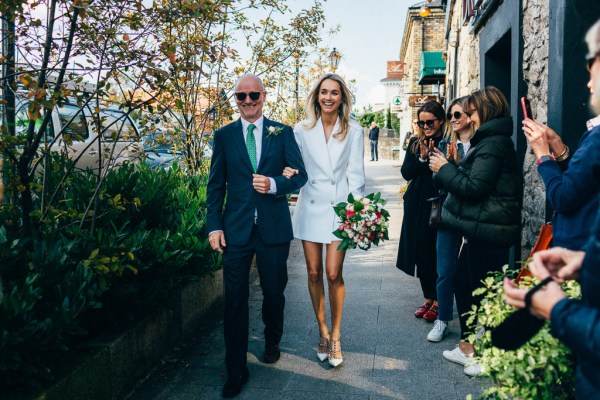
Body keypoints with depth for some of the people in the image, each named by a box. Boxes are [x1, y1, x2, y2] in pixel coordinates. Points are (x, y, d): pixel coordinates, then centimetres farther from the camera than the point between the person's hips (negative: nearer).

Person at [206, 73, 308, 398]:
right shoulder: (224, 135, 6)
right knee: (235, 299, 3)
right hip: (236, 229, 0)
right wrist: (214, 226, -3)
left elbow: (300, 175, 0)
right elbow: (216, 185, 5)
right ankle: (236, 370, 17)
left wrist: (274, 184, -20)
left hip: (273, 228, 0)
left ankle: (272, 341, 43)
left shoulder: (283, 133, 3)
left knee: (274, 292, 14)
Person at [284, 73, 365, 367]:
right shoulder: (302, 130, 4)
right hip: (310, 207, 2)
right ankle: (322, 332, 24)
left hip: (339, 208, -2)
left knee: (333, 274, -3)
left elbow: (355, 174, 0)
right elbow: (294, 166, 10)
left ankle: (335, 336, 16)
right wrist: (289, 172, -14)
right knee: (314, 273, 7)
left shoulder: (353, 131, 1)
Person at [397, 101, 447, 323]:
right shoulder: (415, 144, 8)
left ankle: (438, 302, 15)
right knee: (420, 253, 11)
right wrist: (422, 158, -13)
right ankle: (428, 298, 27)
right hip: (417, 206, 5)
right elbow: (406, 173, 1)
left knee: (436, 254, 0)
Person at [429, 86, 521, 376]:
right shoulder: (495, 140, 18)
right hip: (479, 230, 11)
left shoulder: (493, 144, -16)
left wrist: (444, 169, -10)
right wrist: (448, 168, 9)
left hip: (487, 232, -11)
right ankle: (467, 348, 29)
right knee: (462, 284, 16)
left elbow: (474, 187, -20)